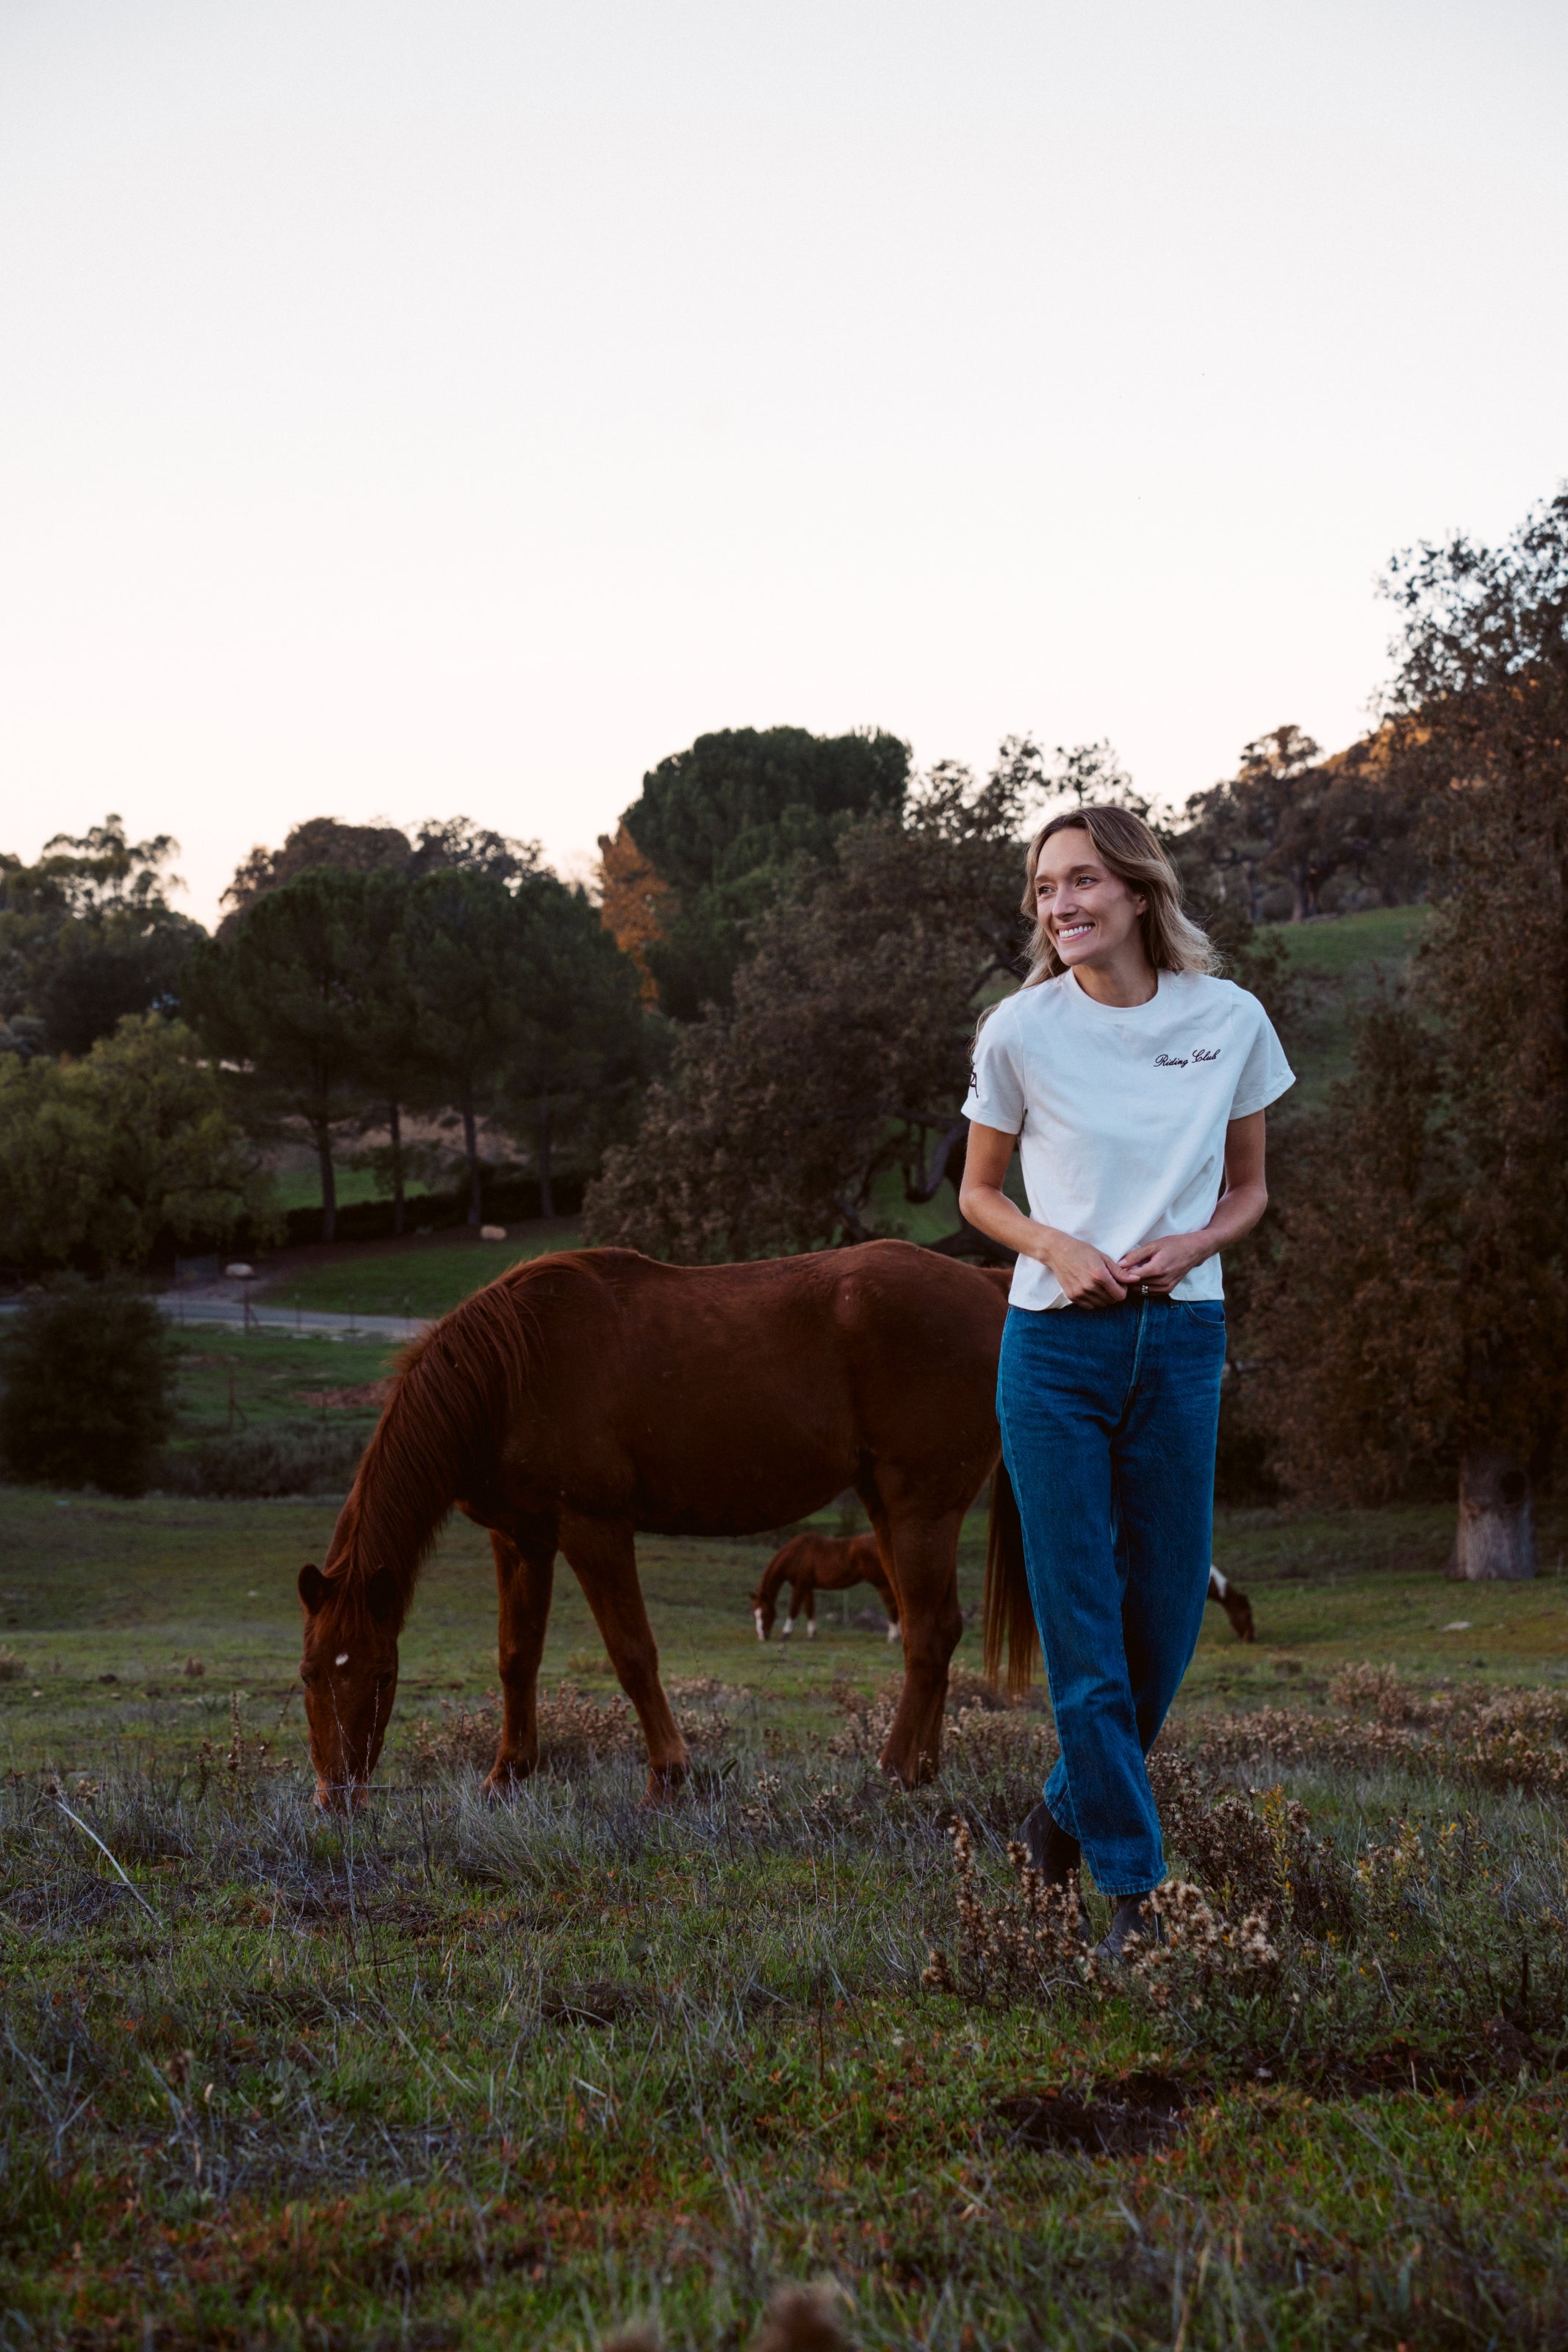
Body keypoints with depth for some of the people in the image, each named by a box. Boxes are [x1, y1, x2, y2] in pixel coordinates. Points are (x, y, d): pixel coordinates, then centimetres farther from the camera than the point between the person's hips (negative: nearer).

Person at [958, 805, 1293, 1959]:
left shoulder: (1230, 1019, 0)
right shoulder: (1021, 1029, -3)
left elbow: (1248, 1189, 11)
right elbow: (980, 1191, 8)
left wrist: (1191, 1245, -9)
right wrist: (1057, 1248, -11)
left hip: (1183, 1335, 2)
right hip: (1055, 1344, -2)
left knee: (1168, 1613, 7)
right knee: (1081, 1619, -2)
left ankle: (1074, 1807, 32)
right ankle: (1133, 1883, 7)